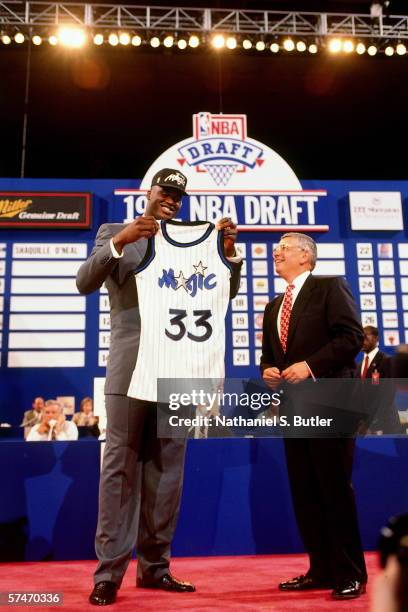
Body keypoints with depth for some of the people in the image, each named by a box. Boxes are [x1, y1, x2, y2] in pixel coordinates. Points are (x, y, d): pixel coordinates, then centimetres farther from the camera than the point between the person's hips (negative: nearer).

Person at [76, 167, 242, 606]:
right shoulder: (114, 233, 8)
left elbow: (225, 293, 12)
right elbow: (85, 282, -6)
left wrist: (229, 251, -6)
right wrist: (121, 241, -20)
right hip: (131, 369, -3)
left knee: (167, 472, 7)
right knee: (120, 469, -3)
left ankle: (154, 566, 17)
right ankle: (109, 571, 4)